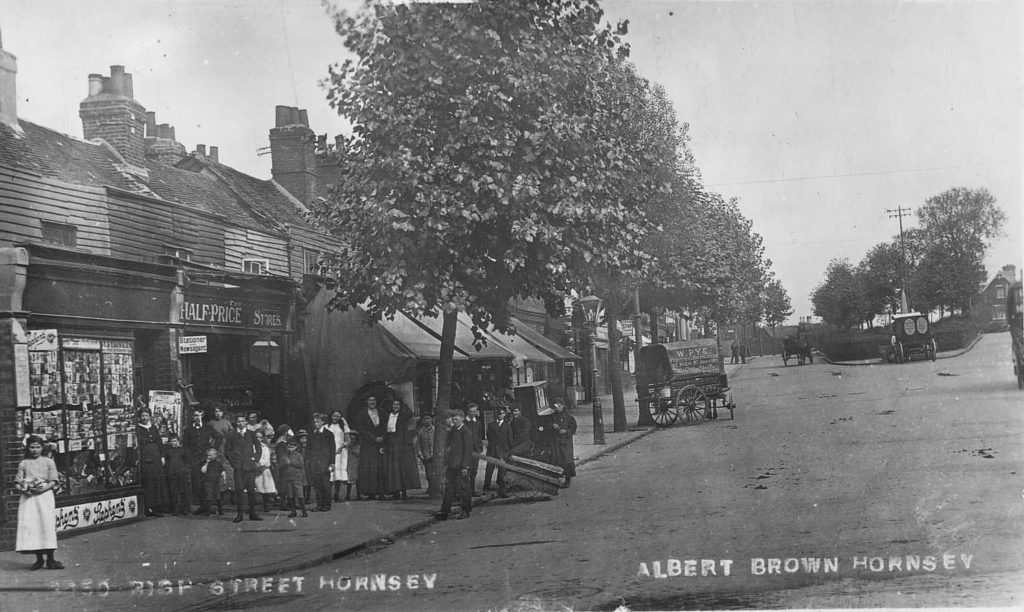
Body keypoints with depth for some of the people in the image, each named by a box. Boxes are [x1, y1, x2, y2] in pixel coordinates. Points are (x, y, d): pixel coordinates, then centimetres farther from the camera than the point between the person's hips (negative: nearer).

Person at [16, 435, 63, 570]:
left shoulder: (48, 462, 9)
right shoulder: (23, 464, 13)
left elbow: (54, 481, 3)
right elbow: (17, 482, 11)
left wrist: (43, 488, -15)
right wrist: (22, 489, -11)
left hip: (44, 495, -2)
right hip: (28, 497, 2)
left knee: (47, 525, -9)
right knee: (30, 526, -6)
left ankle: (50, 560, -7)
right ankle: (38, 559, 1)